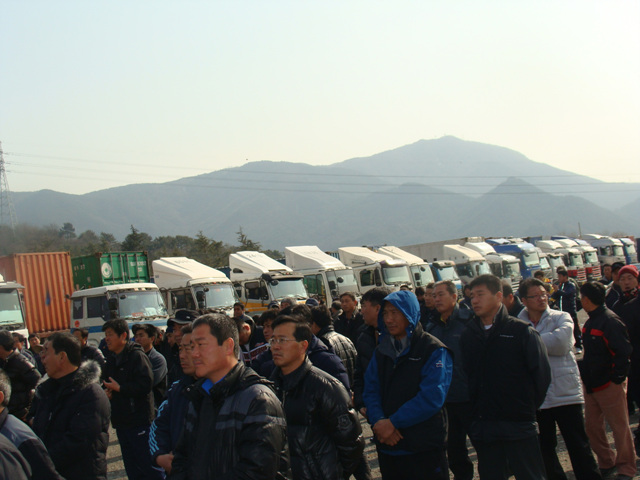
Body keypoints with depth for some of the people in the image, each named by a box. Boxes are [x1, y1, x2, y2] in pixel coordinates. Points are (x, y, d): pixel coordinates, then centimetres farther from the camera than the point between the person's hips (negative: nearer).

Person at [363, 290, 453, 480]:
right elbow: (370, 390, 6)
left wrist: (393, 422, -18)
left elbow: (431, 398, -17)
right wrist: (379, 421, -13)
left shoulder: (434, 350, -8)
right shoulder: (382, 350, 11)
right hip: (387, 446, 5)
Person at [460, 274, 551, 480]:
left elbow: (542, 373, -5)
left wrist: (529, 406, 0)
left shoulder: (522, 331, -6)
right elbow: (467, 374, 12)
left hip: (519, 424, -4)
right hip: (483, 427, 4)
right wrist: (476, 406, 6)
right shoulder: (468, 335, 7)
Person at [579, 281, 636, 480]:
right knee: (592, 426, 13)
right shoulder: (591, 322, 10)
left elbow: (623, 352, -21)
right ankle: (606, 463, 27)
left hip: (610, 385, -9)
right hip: (591, 385, 9)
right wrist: (586, 373, 14)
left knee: (620, 428, 3)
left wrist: (616, 378, -18)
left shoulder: (610, 321, -18)